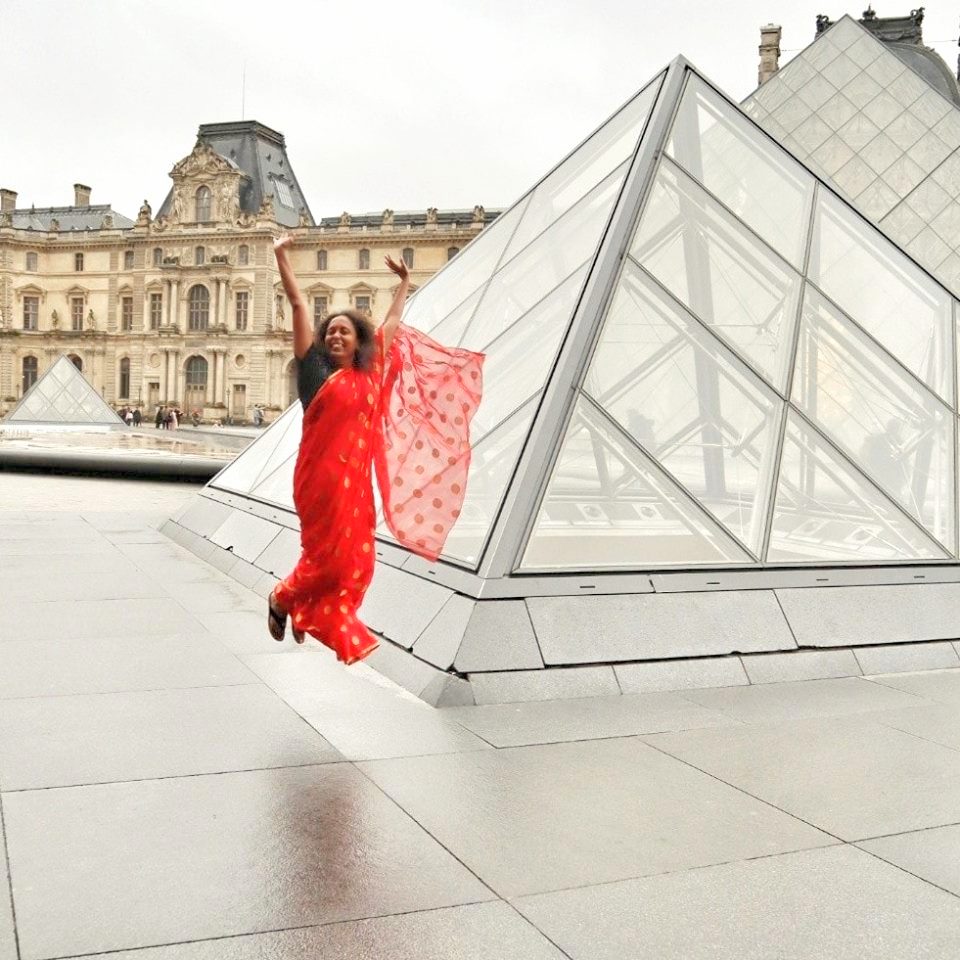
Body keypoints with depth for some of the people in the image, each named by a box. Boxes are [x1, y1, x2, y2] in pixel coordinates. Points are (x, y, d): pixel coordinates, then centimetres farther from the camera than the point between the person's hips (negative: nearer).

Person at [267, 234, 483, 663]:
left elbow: (391, 323, 25)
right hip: (321, 475, -5)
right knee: (327, 555, -4)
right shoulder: (316, 369, 1)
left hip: (356, 477, 5)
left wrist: (404, 282, 33)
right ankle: (281, 598, 21)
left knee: (355, 559, 5)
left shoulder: (371, 374, 12)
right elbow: (298, 305, -2)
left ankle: (326, 624, 20)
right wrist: (282, 258, -3)